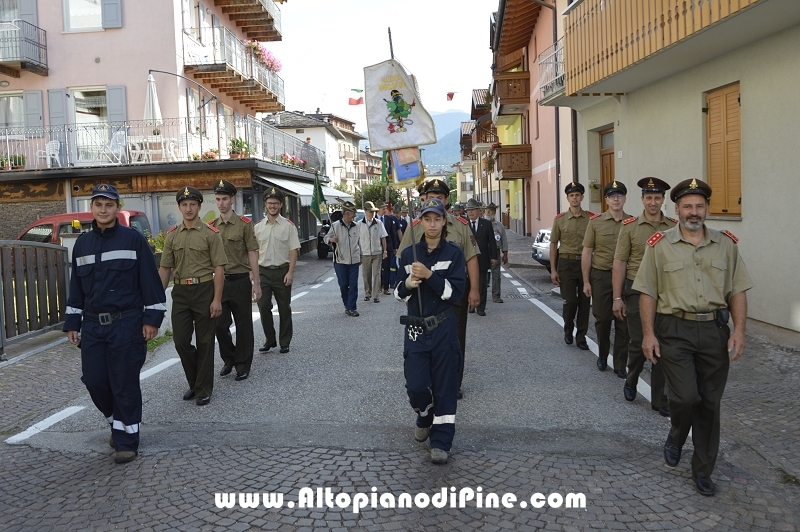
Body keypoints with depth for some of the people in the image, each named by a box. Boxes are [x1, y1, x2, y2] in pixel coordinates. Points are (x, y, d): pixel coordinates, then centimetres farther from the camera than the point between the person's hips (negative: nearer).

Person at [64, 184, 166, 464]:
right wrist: (72, 323, 13)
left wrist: (151, 319, -10)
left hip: (126, 324, -5)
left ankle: (126, 440, 12)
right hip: (92, 325, 5)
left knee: (125, 384, 0)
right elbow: (76, 287, 16)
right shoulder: (82, 243, 11)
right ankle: (118, 423, 32)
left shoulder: (133, 239, -4)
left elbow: (150, 281, -6)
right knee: (94, 381, 7)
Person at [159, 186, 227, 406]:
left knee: (204, 342, 4)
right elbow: (165, 268, 11)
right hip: (180, 291, 4)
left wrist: (217, 299, -12)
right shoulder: (172, 235, 8)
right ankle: (194, 382, 26)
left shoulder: (211, 234, -4)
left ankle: (203, 390, 15)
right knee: (180, 340, 5)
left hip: (204, 290, -4)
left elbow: (219, 268, -6)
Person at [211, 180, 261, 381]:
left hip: (240, 281, -4)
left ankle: (243, 366, 16)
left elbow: (252, 254, -5)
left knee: (243, 325, 4)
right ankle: (228, 360, 28)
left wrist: (256, 282, -9)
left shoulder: (244, 224, -5)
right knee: (219, 324, 7)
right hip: (219, 281, 4)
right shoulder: (212, 226, 7)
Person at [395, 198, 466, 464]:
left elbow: (455, 292, -10)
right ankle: (425, 417, 33)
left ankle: (441, 441, 14)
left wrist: (429, 275, -21)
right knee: (415, 385, 0)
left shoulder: (454, 253, -2)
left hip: (443, 328, -2)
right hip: (415, 327, 2)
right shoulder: (409, 253, 5)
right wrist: (409, 283, -12)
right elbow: (399, 293, 9)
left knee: (444, 385, 2)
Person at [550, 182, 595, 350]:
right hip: (566, 263, -1)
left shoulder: (591, 218, 1)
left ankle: (581, 337, 16)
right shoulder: (560, 219, 1)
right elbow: (553, 245, 4)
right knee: (570, 301, -2)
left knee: (584, 302, 5)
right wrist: (553, 270, -1)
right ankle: (568, 330, 24)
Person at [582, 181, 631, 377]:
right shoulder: (595, 222, 0)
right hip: (601, 276, 0)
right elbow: (587, 252, 1)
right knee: (602, 318, 8)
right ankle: (602, 356, 30)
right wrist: (586, 281, -2)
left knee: (623, 321, 4)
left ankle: (620, 364, 14)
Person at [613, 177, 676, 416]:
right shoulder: (629, 226, -3)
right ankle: (631, 382, 32)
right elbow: (619, 262, -3)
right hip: (636, 291, -2)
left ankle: (660, 399, 17)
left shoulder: (674, 227, 2)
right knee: (638, 343, 2)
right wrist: (617, 298, -6)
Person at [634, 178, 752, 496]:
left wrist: (739, 330, -4)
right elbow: (648, 293, 0)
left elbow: (737, 291, 7)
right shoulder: (659, 245, 1)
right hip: (675, 331, -2)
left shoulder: (725, 244, 7)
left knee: (710, 404, 8)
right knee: (686, 396, -13)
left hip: (715, 331, 3)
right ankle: (676, 436, 22)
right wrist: (648, 333, -6)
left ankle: (703, 471, 24)